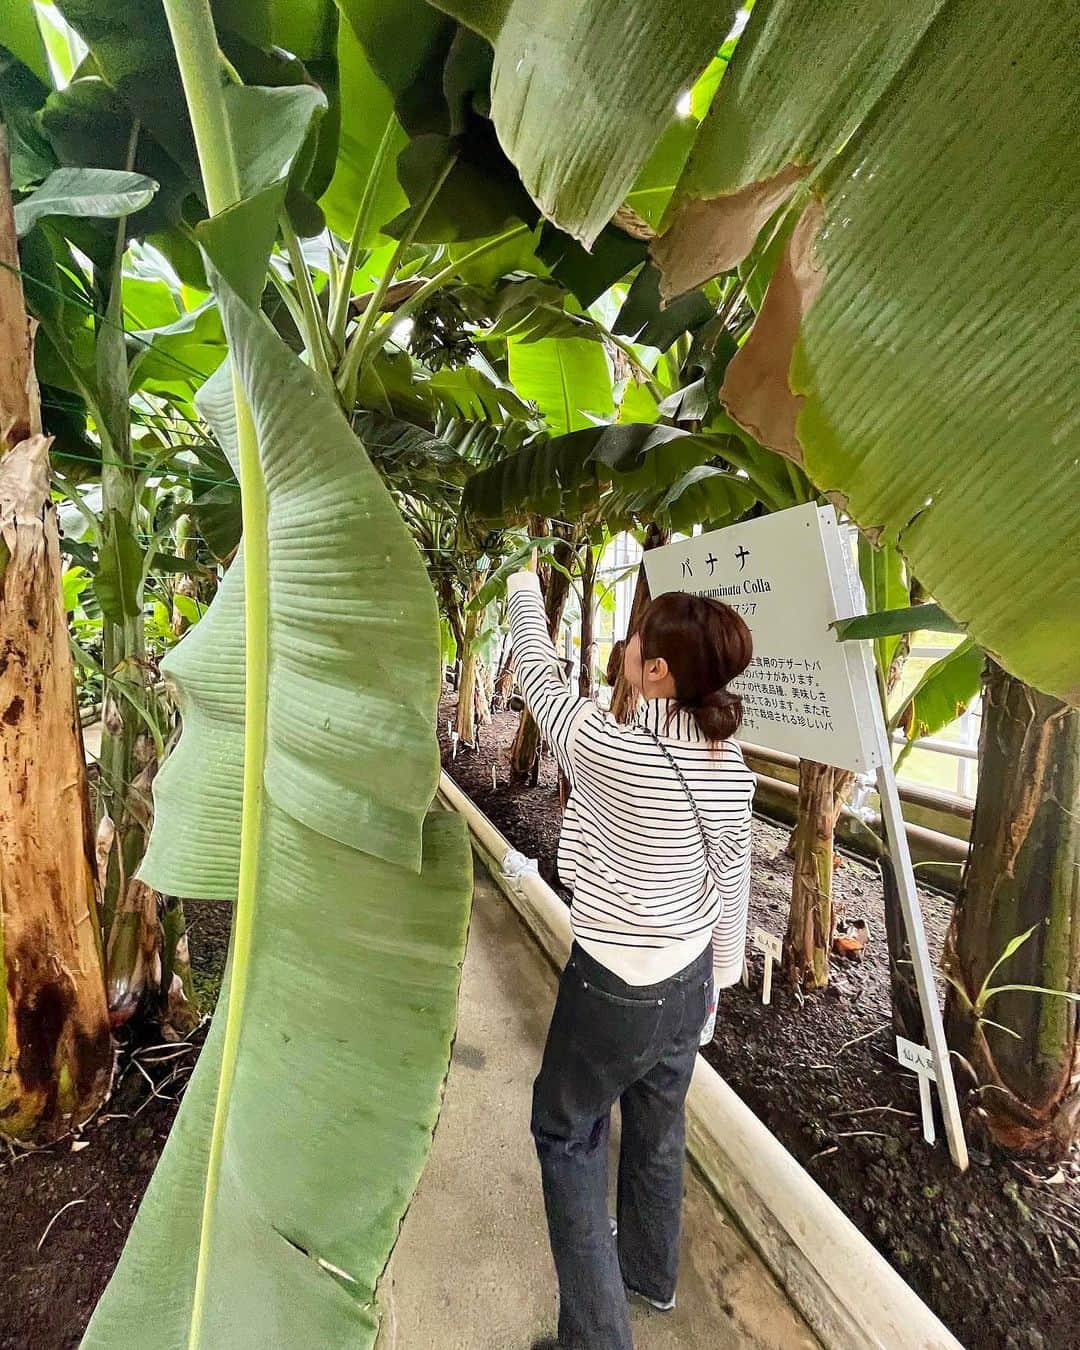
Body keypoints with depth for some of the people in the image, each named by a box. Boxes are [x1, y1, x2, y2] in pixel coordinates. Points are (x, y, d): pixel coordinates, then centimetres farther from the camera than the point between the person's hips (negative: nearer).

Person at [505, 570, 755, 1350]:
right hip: (689, 974, 7)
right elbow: (733, 877, 1)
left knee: (567, 1131, 20)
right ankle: (652, 1271, 55)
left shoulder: (609, 750, -29)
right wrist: (720, 970, 17)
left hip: (616, 985, -6)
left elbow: (539, 676, -11)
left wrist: (525, 590, 7)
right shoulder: (730, 763, -9)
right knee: (659, 1124, 29)